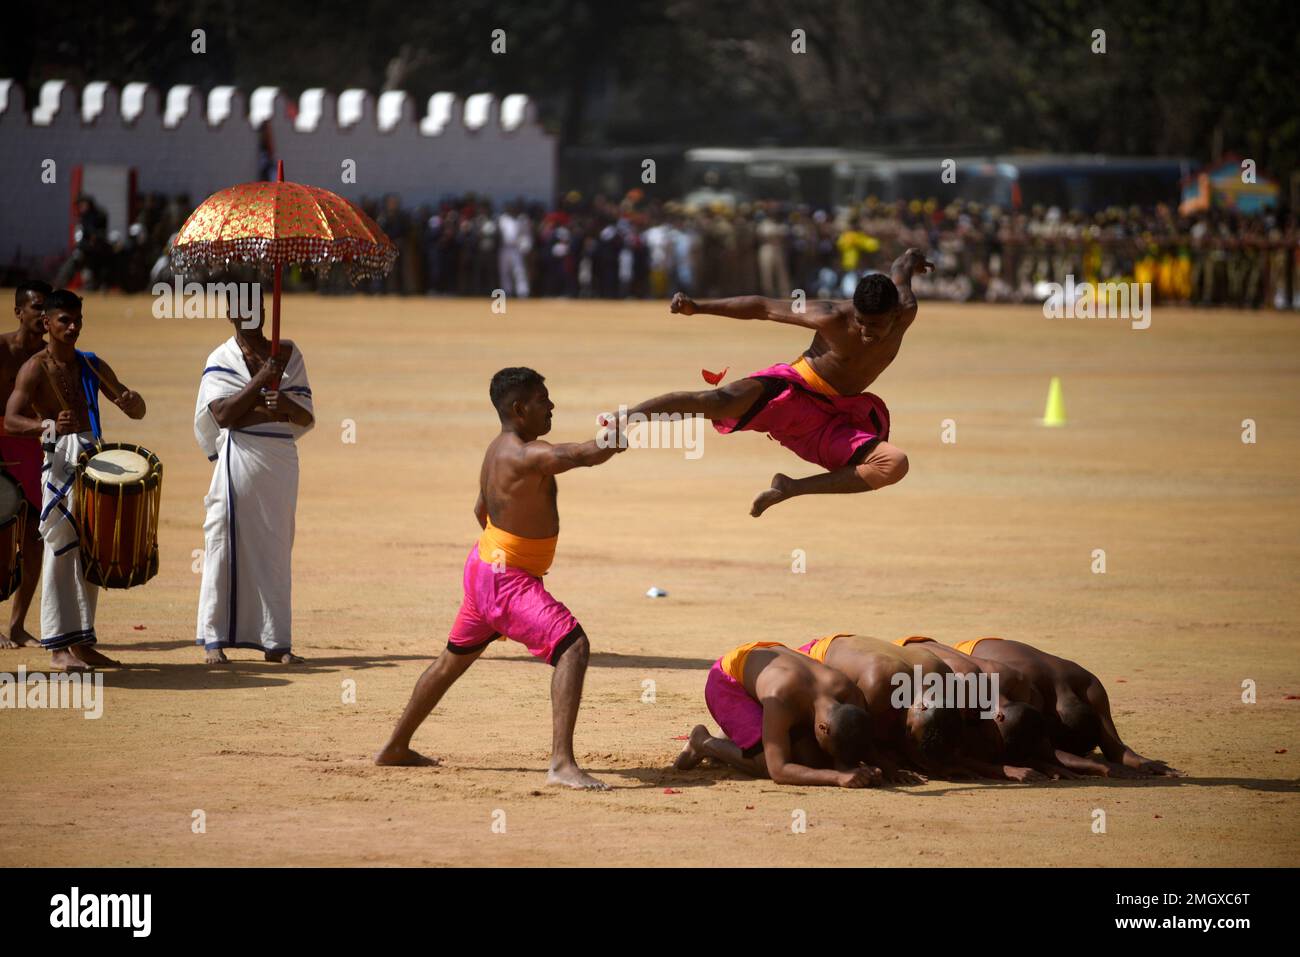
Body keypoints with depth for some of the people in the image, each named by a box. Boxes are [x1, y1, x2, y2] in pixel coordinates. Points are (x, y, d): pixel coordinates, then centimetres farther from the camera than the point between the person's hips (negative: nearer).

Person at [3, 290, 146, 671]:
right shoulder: (35, 369, -4)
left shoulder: (92, 366, 14)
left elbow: (137, 412, 16)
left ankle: (82, 643, 16)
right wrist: (47, 425, -34)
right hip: (59, 458, -6)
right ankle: (58, 648, -8)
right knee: (60, 551, -8)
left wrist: (131, 400, -9)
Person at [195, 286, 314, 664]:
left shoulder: (288, 354, 11)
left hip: (281, 461, 3)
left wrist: (287, 407, -15)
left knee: (276, 549, 5)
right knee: (227, 545, -5)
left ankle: (275, 641, 8)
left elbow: (307, 418, 6)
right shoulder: (221, 360, 2)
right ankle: (214, 639, -3)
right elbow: (223, 414, -13)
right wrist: (260, 381, -16)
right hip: (239, 459, -3)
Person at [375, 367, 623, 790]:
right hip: (507, 581, -10)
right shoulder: (527, 456, -25)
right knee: (572, 645, -20)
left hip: (486, 564, 10)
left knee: (455, 658, 26)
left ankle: (395, 748, 42)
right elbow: (587, 455, -36)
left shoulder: (498, 450, 7)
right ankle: (562, 764, -28)